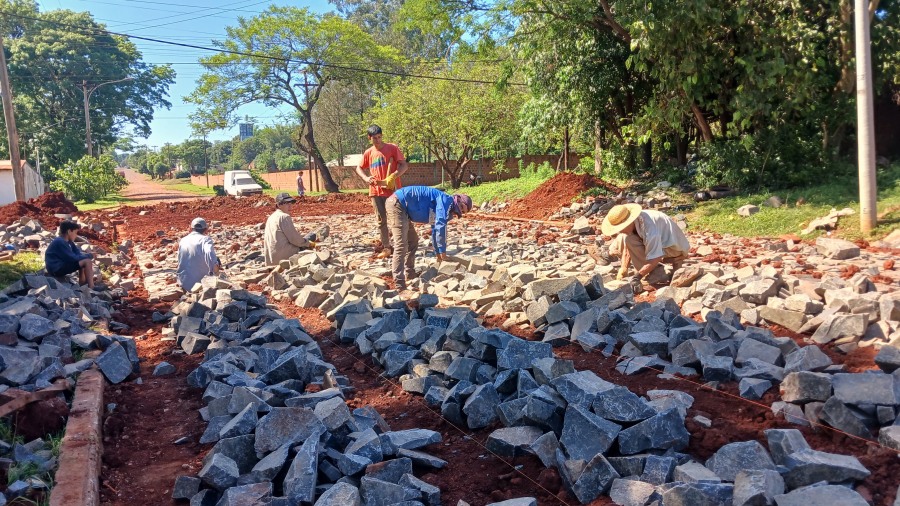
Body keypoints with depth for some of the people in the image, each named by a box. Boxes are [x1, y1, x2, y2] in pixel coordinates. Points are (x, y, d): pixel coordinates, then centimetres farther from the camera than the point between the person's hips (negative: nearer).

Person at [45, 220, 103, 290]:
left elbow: (78, 253, 12)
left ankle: (82, 282, 13)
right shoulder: (60, 242, -19)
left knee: (83, 259, 22)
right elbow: (72, 258, -21)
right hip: (56, 269, -11)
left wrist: (87, 256, -9)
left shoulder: (68, 241, 11)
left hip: (61, 264, 11)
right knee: (87, 261, -18)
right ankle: (91, 287, -17)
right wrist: (89, 256, -12)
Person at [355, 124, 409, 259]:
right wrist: (366, 178, -3)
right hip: (376, 191, 4)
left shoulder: (392, 148, -5)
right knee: (381, 220, 4)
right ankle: (386, 248, 11)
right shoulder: (368, 153, 8)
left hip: (393, 190, -4)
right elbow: (359, 168, 19)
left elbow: (404, 165, -9)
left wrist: (392, 177, -24)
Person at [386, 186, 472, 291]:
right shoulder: (446, 200, -9)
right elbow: (440, 226, -16)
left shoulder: (445, 209, 21)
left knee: (413, 241, 20)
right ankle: (400, 285, -21)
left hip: (402, 207, 11)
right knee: (401, 245, -17)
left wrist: (438, 253, 32)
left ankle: (410, 274, 29)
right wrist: (442, 251, -12)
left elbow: (435, 229, 30)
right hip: (397, 203, -11)